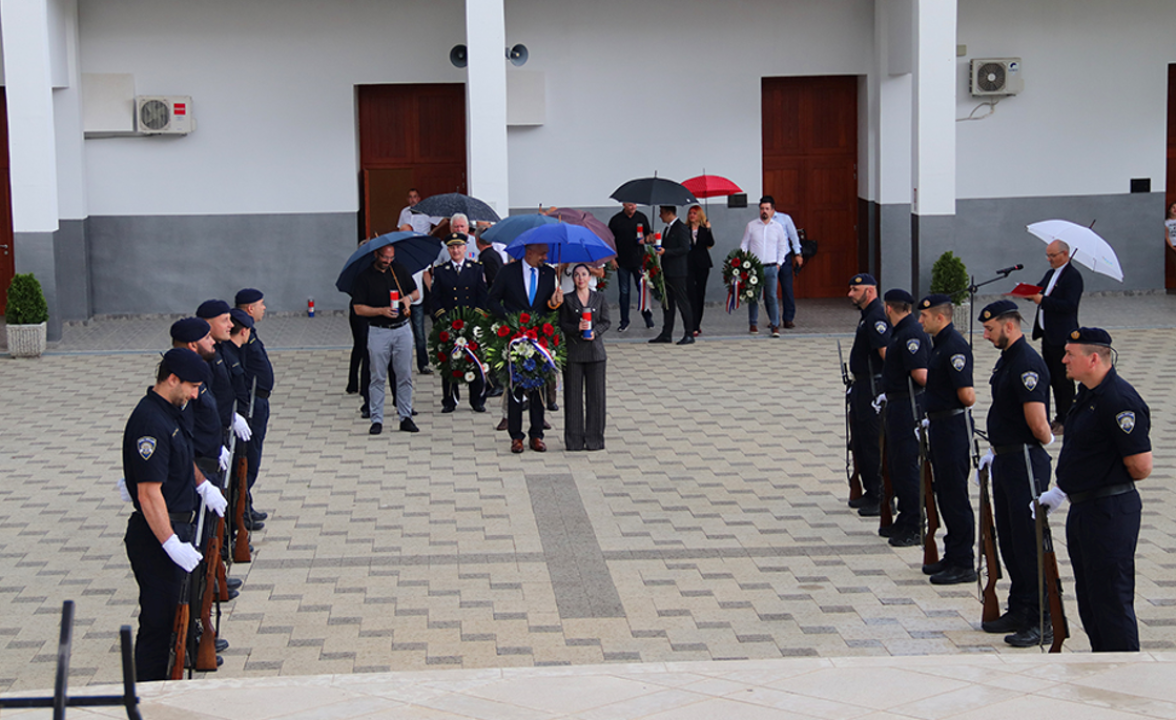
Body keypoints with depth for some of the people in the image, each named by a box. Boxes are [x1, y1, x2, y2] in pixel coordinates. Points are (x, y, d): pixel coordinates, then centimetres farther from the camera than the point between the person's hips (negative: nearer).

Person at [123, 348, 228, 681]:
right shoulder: (149, 422, -23)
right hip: (156, 538, -10)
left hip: (179, 526, 10)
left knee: (176, 612, 17)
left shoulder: (171, 411, 9)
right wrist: (172, 544, -28)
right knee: (158, 619, -4)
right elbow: (149, 494, -27)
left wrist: (203, 485, 21)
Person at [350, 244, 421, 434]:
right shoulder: (364, 276, -3)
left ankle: (406, 417, 11)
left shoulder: (400, 270, 8)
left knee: (405, 376, 4)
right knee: (378, 378, 0)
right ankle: (376, 420, 6)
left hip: (402, 329, 3)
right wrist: (382, 311, -19)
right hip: (378, 331, -3)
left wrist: (409, 298, -6)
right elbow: (359, 308, -6)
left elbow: (416, 291, 17)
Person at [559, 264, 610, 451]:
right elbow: (562, 324, 1)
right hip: (573, 351, -1)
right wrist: (577, 328, -17)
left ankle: (594, 438, 8)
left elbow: (606, 322, 6)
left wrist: (595, 332, -12)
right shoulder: (567, 299, 5)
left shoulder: (599, 298, 8)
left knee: (596, 393, 0)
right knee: (573, 394, -1)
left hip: (595, 350, 1)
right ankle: (574, 440, 4)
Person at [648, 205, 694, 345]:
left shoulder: (681, 228, -11)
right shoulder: (668, 229, 18)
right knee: (667, 303, 10)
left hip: (677, 273, -9)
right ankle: (666, 334, 14)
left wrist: (665, 252, -22)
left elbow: (685, 249, -18)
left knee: (682, 302, -5)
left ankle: (689, 334, 0)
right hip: (667, 272, 9)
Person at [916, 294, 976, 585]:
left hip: (953, 427, -10)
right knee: (944, 493, 15)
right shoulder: (940, 343, 13)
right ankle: (952, 555, 24)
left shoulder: (955, 346, -19)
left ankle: (963, 564, 1)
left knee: (955, 495, -4)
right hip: (940, 425, 10)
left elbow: (967, 396, -22)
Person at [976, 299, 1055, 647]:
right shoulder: (1007, 359, 13)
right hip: (1006, 460, 10)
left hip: (1025, 462, -10)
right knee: (1009, 540, 15)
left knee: (1028, 541, -5)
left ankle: (1041, 622, 1)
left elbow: (1038, 423, -23)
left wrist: (1047, 441, -3)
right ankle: (1019, 611, 24)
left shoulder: (1027, 363, -19)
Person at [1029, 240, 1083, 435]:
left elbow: (1069, 305, -23)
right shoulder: (1050, 274, 16)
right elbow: (1038, 292, 18)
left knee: (1063, 380, -2)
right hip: (1048, 335, 9)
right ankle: (1059, 419, 22)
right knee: (1053, 379, 14)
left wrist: (1043, 300, -25)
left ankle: (1065, 421, 5)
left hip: (1061, 337, -9)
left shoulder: (1073, 276, -14)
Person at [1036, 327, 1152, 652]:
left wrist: (1111, 481, -3)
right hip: (1084, 508, 10)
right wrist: (1061, 491, 20)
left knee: (1111, 600, -5)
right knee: (1089, 598, 17)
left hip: (1109, 513, -10)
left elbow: (1141, 467, -21)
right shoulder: (1088, 393, 11)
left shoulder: (1119, 400, -21)